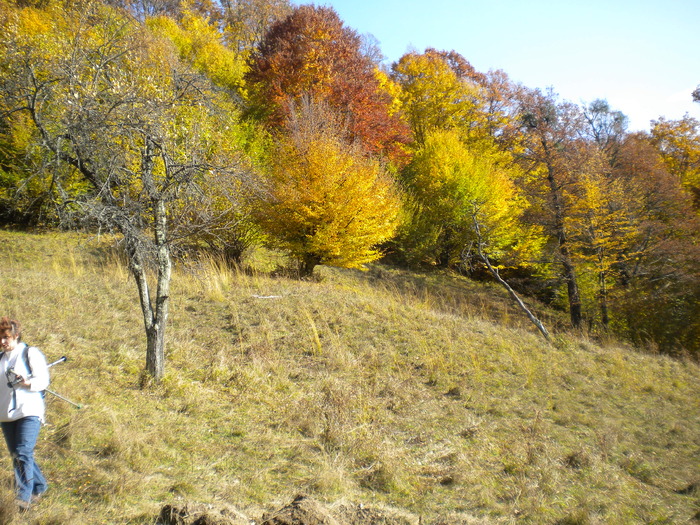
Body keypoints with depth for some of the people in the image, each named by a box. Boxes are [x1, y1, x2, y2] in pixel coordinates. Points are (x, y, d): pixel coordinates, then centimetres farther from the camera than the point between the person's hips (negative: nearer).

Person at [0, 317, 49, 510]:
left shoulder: (31, 353, -2)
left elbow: (43, 380, -9)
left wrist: (26, 382, -26)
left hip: (29, 412, -6)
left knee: (23, 453, -15)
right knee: (16, 455, 11)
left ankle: (24, 497, -13)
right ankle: (39, 486, 27)